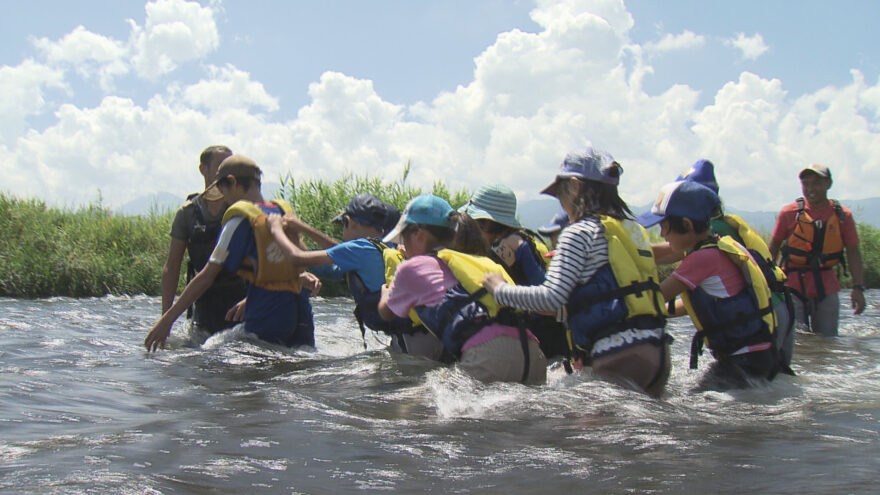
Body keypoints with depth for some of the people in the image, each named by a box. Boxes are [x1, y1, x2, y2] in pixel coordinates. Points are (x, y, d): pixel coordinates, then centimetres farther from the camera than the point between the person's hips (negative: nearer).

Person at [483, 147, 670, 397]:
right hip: (657, 351, 8)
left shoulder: (580, 232, -5)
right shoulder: (632, 228, 18)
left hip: (621, 357, -8)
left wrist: (500, 289, 1)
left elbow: (552, 297, -14)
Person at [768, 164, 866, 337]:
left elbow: (853, 252, 1)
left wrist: (858, 288, -8)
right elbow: (773, 248, 3)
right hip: (794, 285, -2)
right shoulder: (790, 213, -4)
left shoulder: (842, 215, 0)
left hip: (827, 289, 2)